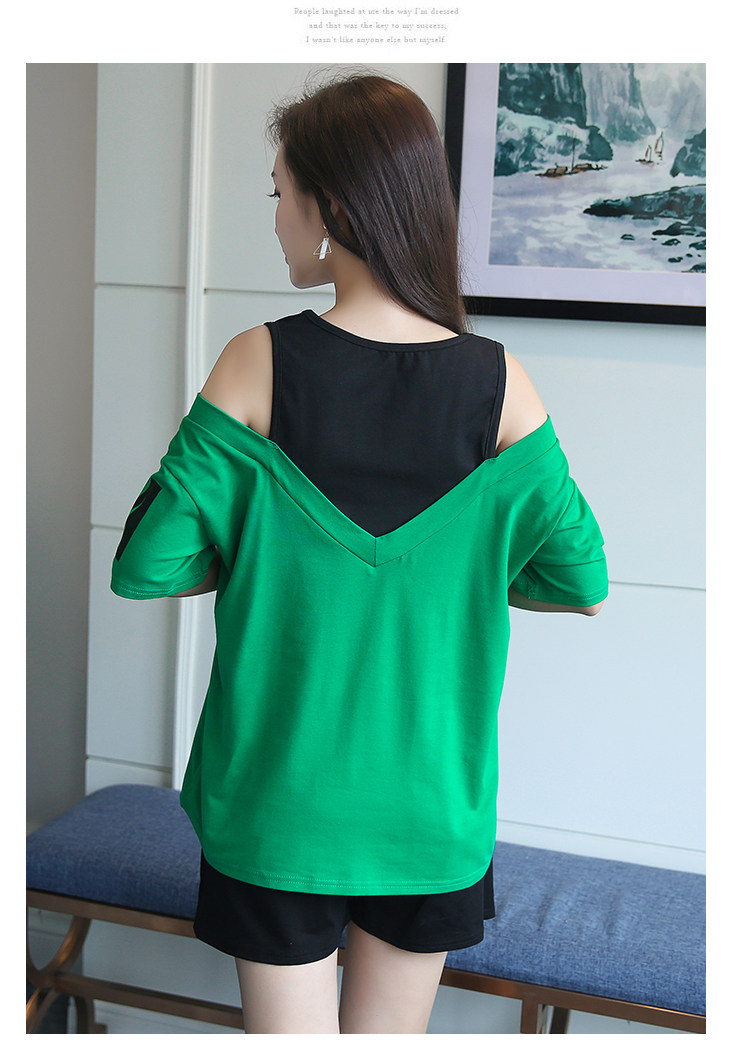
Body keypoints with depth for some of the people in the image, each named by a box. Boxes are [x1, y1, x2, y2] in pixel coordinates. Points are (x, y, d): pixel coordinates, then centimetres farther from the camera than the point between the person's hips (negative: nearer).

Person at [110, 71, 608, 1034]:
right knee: (390, 1033, 20)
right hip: (432, 806, 2)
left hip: (279, 800, -1)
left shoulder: (259, 366, -15)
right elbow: (581, 584, -3)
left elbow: (144, 568, -12)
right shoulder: (499, 386, -10)